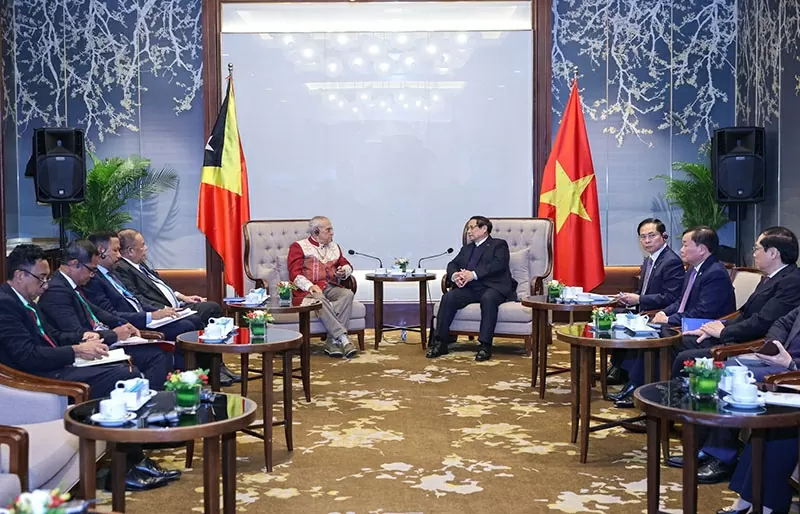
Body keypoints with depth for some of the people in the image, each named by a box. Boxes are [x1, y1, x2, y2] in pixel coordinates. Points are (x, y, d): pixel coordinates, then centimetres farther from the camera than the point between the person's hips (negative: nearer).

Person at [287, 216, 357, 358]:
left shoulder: (334, 247, 28)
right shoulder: (299, 246, 11)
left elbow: (347, 265, 35)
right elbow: (295, 273, -1)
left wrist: (344, 271, 8)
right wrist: (309, 286, -19)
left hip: (331, 288, 5)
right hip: (309, 290, -5)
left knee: (348, 294, -29)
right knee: (319, 299, -39)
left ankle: (332, 341, -35)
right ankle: (343, 338, -45)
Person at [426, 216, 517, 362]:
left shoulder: (499, 245, 10)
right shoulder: (466, 248, 29)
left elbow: (498, 264, -8)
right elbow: (453, 264, 18)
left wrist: (474, 274, -20)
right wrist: (454, 275, -8)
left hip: (491, 287, -5)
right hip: (469, 288, 5)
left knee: (488, 299, -38)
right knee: (448, 298, -23)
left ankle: (485, 345, -35)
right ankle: (440, 342, -23)